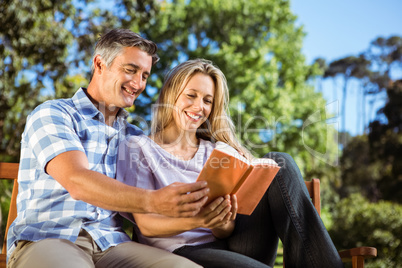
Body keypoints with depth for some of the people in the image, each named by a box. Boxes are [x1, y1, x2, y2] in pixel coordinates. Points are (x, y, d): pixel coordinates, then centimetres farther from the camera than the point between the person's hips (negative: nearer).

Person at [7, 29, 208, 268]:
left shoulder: (134, 136, 20)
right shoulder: (52, 114, 2)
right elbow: (77, 182, -14)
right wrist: (153, 201, -30)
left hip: (112, 244, 4)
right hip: (45, 240, -3)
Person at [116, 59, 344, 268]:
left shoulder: (219, 151, 18)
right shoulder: (137, 148, 7)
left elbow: (228, 229, 9)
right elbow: (145, 224, -4)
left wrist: (222, 226, -17)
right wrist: (195, 221, -25)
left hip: (231, 245, 5)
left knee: (279, 164, -18)